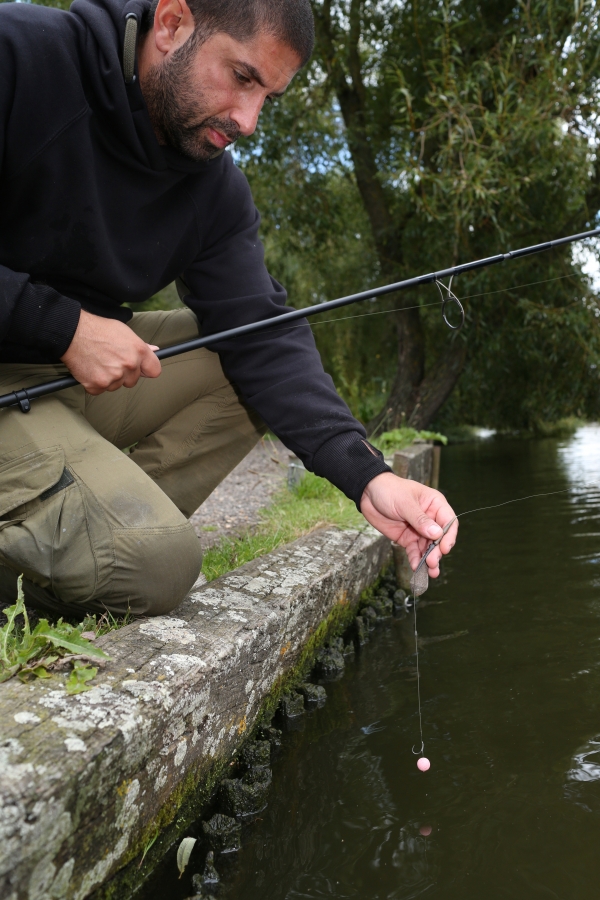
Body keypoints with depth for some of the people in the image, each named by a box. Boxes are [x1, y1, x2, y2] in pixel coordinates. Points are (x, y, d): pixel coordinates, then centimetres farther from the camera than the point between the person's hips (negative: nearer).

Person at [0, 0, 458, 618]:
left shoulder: (216, 188, 1)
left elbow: (261, 334, -8)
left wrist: (366, 476, -19)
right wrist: (64, 326, -25)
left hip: (79, 372, 8)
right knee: (157, 563, -24)